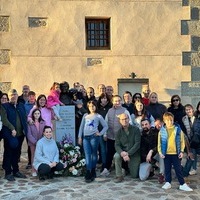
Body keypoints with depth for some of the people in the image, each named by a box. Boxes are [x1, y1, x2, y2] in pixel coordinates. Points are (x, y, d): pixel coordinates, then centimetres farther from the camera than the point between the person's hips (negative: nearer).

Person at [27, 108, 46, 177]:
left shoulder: (43, 122, 3)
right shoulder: (30, 123, -5)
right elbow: (29, 134, -7)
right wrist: (35, 142, -14)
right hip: (33, 143, -2)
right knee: (33, 156, 7)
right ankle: (33, 171, 13)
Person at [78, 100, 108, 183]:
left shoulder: (98, 116, 7)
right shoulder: (85, 116, 16)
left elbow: (105, 126, 7)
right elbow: (81, 126, 16)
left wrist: (100, 133, -4)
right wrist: (80, 137, 10)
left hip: (94, 137, -3)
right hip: (85, 137, 3)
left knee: (94, 154, 6)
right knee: (87, 155, -5)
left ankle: (92, 172, 17)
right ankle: (88, 174, -8)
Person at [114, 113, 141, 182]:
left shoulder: (135, 129, -12)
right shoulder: (119, 132, -3)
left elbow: (137, 143, -17)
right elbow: (117, 145, -7)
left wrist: (128, 153, -26)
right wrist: (122, 152, -29)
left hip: (134, 154, -1)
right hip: (123, 152, 2)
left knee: (135, 175, 2)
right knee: (116, 156, -32)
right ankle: (119, 176, -15)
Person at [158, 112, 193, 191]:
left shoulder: (178, 129, -3)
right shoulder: (162, 131, -2)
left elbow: (182, 141, 1)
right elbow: (159, 142, 3)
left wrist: (181, 151, -4)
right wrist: (160, 152, -5)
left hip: (176, 153, -1)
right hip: (166, 153, 1)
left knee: (178, 169, 4)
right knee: (167, 169, 10)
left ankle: (182, 184, 10)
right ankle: (168, 183, 22)